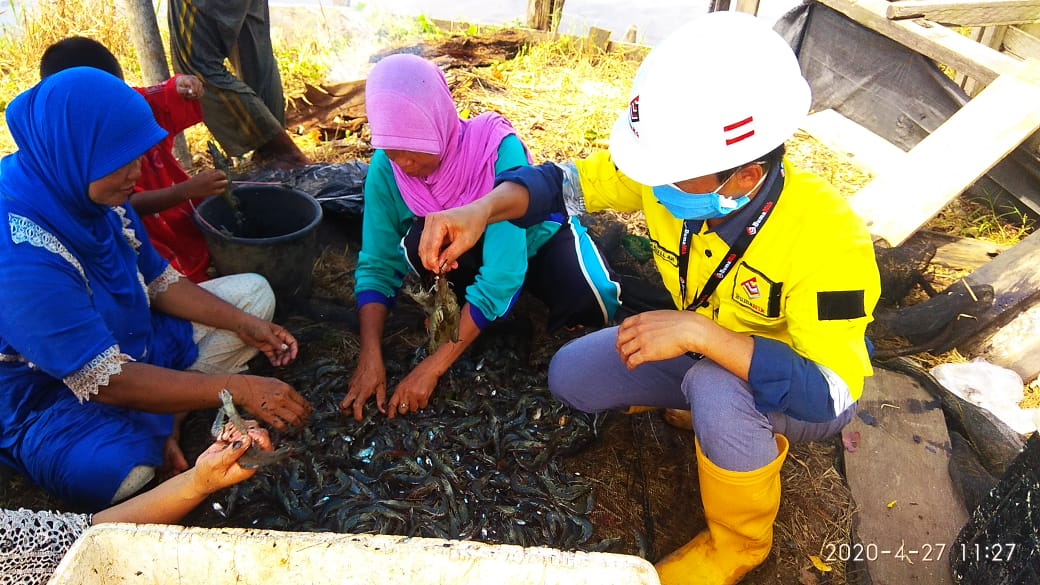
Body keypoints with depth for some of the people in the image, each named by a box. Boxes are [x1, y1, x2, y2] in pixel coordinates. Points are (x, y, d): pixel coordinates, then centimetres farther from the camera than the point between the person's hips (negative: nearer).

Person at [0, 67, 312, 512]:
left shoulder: (96, 196, -7)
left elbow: (159, 281, 4)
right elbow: (107, 381, -32)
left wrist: (245, 325, -8)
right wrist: (236, 387, -33)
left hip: (131, 347, 8)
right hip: (54, 393, -8)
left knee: (254, 292, 4)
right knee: (111, 469, -41)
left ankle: (165, 423, -7)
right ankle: (159, 425, -3)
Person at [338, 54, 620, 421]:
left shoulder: (498, 149, -35)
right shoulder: (385, 167, -22)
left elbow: (502, 273, -38)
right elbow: (377, 266, -16)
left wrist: (434, 366, -38)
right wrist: (370, 356, -31)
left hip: (533, 239, -2)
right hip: (465, 253, 3)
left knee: (591, 302, -31)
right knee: (419, 241, -32)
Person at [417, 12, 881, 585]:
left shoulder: (824, 237, -36)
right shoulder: (680, 172, -22)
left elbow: (830, 392, -37)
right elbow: (567, 180, -15)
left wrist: (698, 332, -44)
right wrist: (483, 209, -34)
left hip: (800, 392, -4)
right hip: (704, 351, 5)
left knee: (717, 388, -38)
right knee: (570, 376, -6)